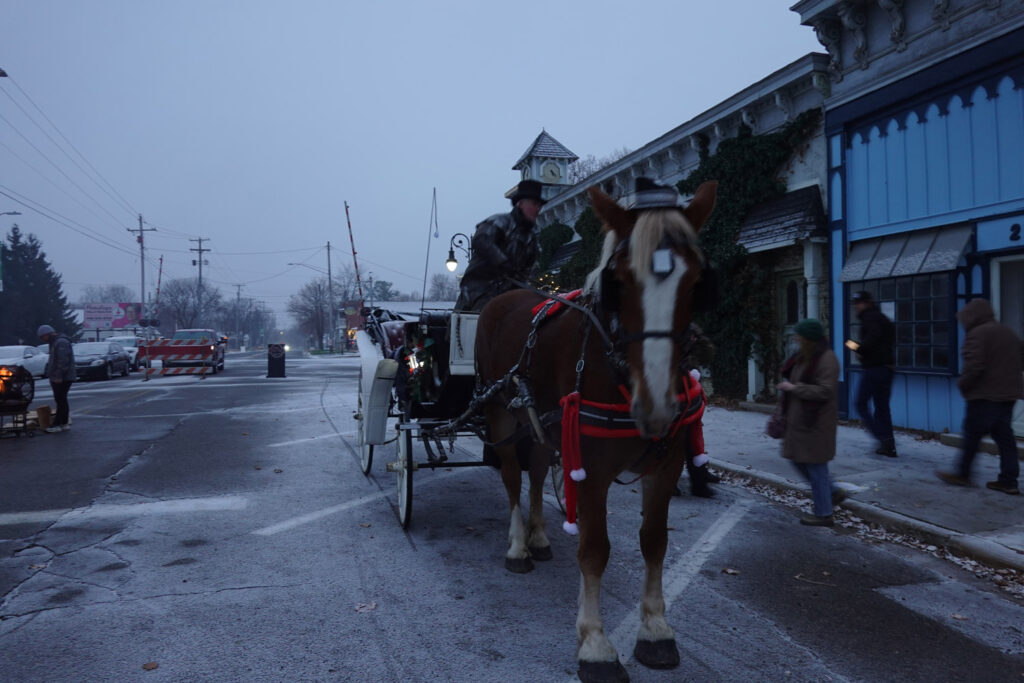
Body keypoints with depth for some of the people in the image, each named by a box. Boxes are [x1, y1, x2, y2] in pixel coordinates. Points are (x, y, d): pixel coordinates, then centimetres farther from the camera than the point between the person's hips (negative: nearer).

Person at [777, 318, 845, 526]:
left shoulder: (826, 360, -19)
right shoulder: (803, 357, 9)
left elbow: (824, 391, -26)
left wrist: (794, 388, -22)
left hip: (816, 422, -10)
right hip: (799, 419, 10)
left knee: (815, 465, 0)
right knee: (799, 459, 16)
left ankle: (823, 514, 13)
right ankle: (833, 492, 31)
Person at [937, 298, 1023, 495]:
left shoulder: (977, 334, -14)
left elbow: (974, 366, -23)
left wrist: (963, 384, -8)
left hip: (984, 396, -9)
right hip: (1008, 394, 9)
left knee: (972, 434, 1)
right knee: (1004, 436, 10)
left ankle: (962, 474, 9)